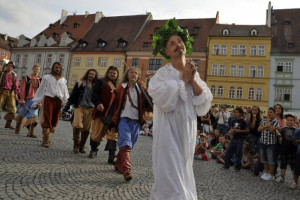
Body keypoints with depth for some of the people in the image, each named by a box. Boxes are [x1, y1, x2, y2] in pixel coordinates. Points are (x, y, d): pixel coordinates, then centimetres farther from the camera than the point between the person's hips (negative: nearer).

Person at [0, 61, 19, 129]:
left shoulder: (14, 75, 13)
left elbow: (16, 85, 9)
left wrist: (16, 93, 1)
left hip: (10, 93, 2)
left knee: (12, 108, -2)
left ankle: (8, 124, 6)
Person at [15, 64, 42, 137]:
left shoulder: (40, 80, 6)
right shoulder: (26, 78, -1)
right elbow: (22, 89, -3)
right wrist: (22, 100, -9)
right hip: (26, 99, -1)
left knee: (33, 116, -9)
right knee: (21, 114, 14)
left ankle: (31, 132, -7)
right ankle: (17, 129, 35)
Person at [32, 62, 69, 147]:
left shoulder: (63, 80, 17)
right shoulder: (47, 77, 8)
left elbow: (65, 93, 15)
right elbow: (41, 90, 6)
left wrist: (66, 103, 5)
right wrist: (36, 102, 3)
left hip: (58, 101, 4)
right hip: (48, 99, -3)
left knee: (54, 120, 4)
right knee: (47, 119, -9)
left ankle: (46, 137, 18)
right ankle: (45, 140, -7)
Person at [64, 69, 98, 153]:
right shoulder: (80, 83, 6)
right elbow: (73, 95, 5)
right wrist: (68, 105, -1)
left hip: (90, 109, 2)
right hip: (79, 107, -1)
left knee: (86, 129, 3)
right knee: (77, 125, -16)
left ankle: (82, 146, 20)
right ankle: (76, 145, 3)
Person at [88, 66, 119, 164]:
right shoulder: (101, 82, 8)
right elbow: (95, 93, -2)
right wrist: (98, 103, -20)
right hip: (101, 111, -2)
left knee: (113, 134, -6)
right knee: (97, 133, 7)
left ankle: (111, 157, -2)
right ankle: (93, 150, 33)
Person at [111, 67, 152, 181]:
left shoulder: (142, 89, 10)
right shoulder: (121, 88, 8)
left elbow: (147, 106, 6)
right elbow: (115, 104, 7)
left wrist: (150, 105, -19)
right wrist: (113, 122, 4)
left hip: (136, 121, 3)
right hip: (124, 119, -2)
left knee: (129, 145, 10)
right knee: (125, 144, -14)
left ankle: (118, 165, 28)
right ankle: (126, 170, -17)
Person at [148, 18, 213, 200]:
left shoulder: (194, 74, 8)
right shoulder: (162, 73, -7)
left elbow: (205, 103, 1)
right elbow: (162, 98, -25)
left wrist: (193, 81, -11)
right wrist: (183, 80, -15)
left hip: (187, 131, 6)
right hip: (168, 131, -6)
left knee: (183, 172, 17)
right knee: (170, 174, -4)